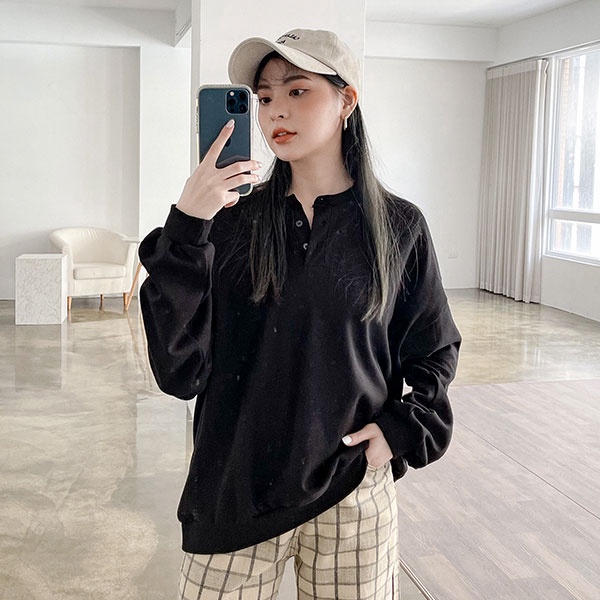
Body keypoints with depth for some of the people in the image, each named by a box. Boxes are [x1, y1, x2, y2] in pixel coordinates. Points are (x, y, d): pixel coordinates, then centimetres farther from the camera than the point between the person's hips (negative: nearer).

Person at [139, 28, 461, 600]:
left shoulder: (399, 227, -3)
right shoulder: (232, 222, -4)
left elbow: (434, 350, 10)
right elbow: (179, 369, -11)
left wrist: (403, 427, -7)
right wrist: (184, 230, -19)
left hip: (352, 492, 0)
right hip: (235, 489, 0)